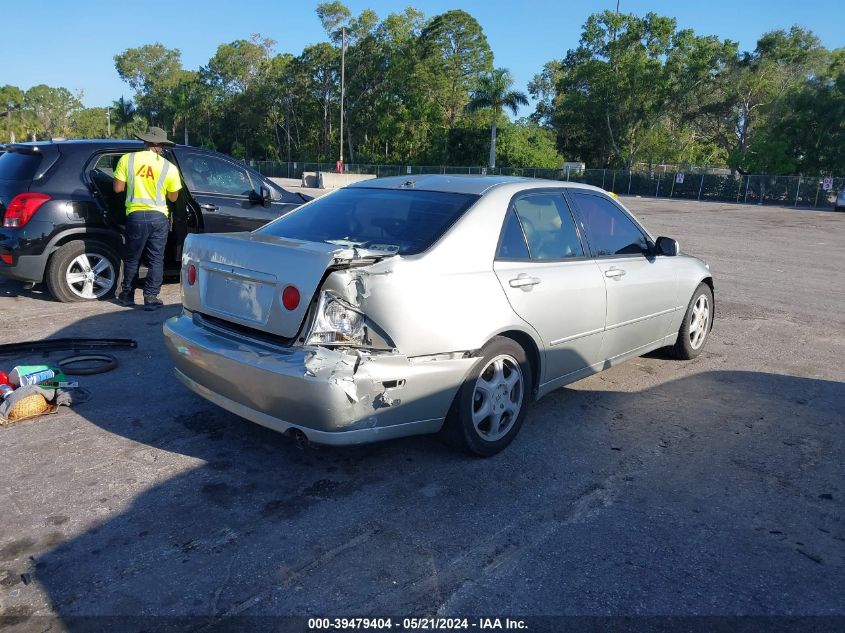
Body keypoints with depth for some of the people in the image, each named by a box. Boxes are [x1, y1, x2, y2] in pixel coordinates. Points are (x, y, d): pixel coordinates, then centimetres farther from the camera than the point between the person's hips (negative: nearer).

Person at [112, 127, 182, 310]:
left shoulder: (127, 159, -3)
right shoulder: (169, 167, -3)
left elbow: (118, 188, -2)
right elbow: (173, 197, 4)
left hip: (135, 215, 1)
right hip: (158, 217, -1)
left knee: (132, 258, 15)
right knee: (156, 259, 6)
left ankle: (127, 295, 25)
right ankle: (151, 297, 4)